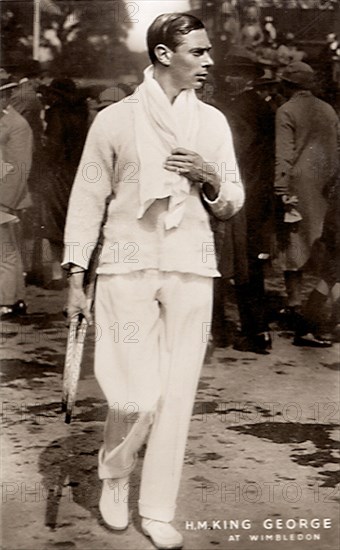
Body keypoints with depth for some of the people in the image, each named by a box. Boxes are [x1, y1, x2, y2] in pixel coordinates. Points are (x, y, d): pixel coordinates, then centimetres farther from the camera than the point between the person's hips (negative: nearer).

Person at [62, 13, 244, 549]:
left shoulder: (213, 122, 10)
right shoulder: (115, 119, 1)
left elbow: (232, 204, 15)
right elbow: (87, 199, 4)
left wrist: (210, 179, -7)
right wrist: (75, 278, 1)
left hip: (192, 270, 3)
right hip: (128, 267, -3)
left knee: (178, 394, 2)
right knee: (138, 394, -7)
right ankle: (113, 474, 23)